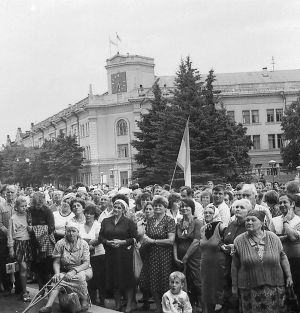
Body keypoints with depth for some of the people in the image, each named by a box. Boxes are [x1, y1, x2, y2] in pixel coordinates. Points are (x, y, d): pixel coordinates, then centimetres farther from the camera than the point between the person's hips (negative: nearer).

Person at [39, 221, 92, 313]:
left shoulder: (83, 244, -8)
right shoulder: (60, 244, -4)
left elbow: (86, 263, -12)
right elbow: (56, 262, -3)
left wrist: (74, 271, -27)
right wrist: (57, 273, -23)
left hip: (83, 270, -2)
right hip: (65, 272, 2)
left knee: (80, 276, -34)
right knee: (57, 280, -26)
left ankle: (84, 302, -17)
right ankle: (48, 305, -33)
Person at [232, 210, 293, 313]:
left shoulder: (273, 238, 2)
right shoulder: (239, 241, -3)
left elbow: (283, 258, 11)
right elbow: (235, 267, 1)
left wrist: (289, 276, 7)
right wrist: (234, 286, 3)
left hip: (274, 287, 1)